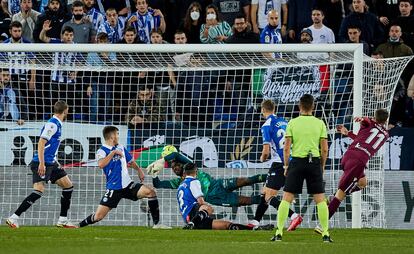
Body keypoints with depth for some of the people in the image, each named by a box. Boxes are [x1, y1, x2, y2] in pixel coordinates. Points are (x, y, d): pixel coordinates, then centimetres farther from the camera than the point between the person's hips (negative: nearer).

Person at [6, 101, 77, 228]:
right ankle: (13, 218, -17)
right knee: (39, 190, -19)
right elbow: (41, 143, -22)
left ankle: (63, 220, 15)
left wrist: (56, 163, 31)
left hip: (51, 163, 10)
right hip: (42, 163, -10)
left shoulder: (57, 124, 15)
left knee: (68, 186, 10)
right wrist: (41, 164, -28)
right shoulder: (52, 124, -14)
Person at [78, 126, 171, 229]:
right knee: (98, 216, -12)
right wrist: (113, 152, -25)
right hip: (114, 188, -5)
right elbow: (101, 164, -31)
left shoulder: (120, 147, 11)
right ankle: (79, 225, 12)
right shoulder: (102, 151, -9)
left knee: (151, 192, -16)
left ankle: (156, 223, -10)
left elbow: (130, 161, 30)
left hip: (128, 185, 5)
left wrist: (139, 170, 26)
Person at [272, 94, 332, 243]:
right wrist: (322, 166, 13)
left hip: (297, 161, -1)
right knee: (320, 199, 6)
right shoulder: (320, 123, 1)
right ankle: (325, 234, 1)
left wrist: (286, 166, 8)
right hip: (314, 162, 1)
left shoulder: (292, 123, -1)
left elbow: (286, 148, -3)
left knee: (287, 198, 3)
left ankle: (279, 233, -2)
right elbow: (324, 149, 1)